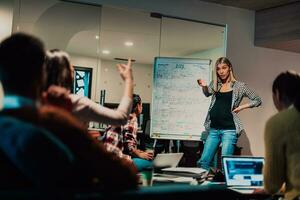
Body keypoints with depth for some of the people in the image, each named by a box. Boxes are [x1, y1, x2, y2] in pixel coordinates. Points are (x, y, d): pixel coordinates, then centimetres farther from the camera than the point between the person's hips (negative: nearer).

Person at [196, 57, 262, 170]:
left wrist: (241, 107, -8)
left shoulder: (239, 86, 1)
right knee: (203, 162, 1)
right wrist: (203, 86, -19)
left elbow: (257, 100, 4)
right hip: (214, 129, 4)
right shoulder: (215, 84, 14)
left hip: (229, 130, -4)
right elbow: (207, 93, 1)